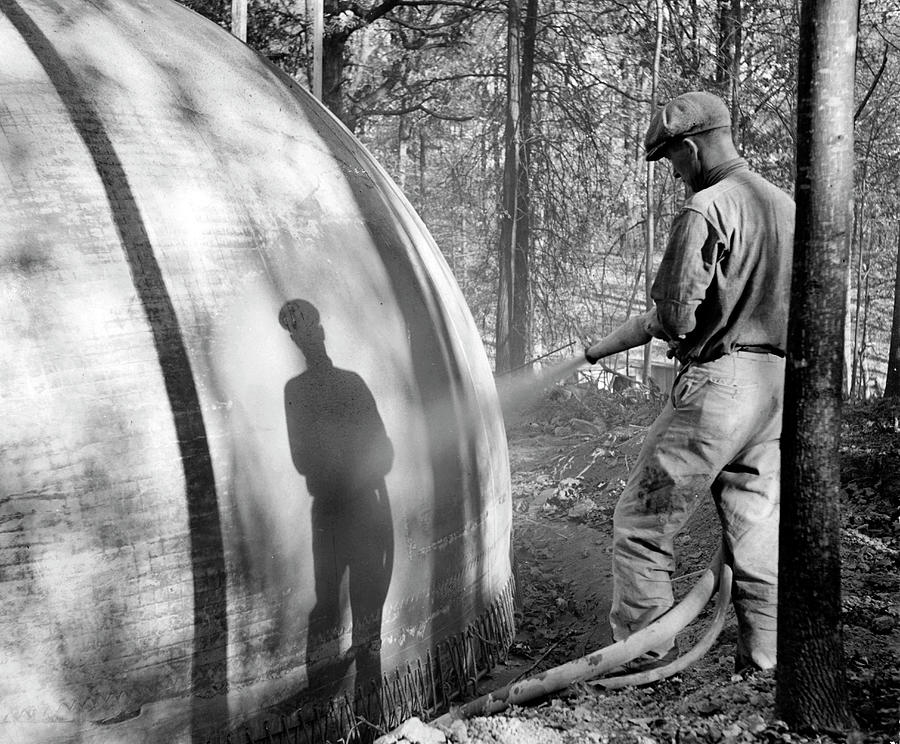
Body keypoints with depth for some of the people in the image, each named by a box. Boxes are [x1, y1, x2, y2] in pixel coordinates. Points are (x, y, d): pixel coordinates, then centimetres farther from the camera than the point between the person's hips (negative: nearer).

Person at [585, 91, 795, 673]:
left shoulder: (707, 209, -13)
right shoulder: (785, 204, 14)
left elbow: (676, 315, -17)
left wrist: (653, 324, 7)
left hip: (719, 381, -8)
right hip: (778, 384, 9)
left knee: (643, 522, 2)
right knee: (757, 531, 13)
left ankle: (644, 658, 6)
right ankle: (764, 669, 18)